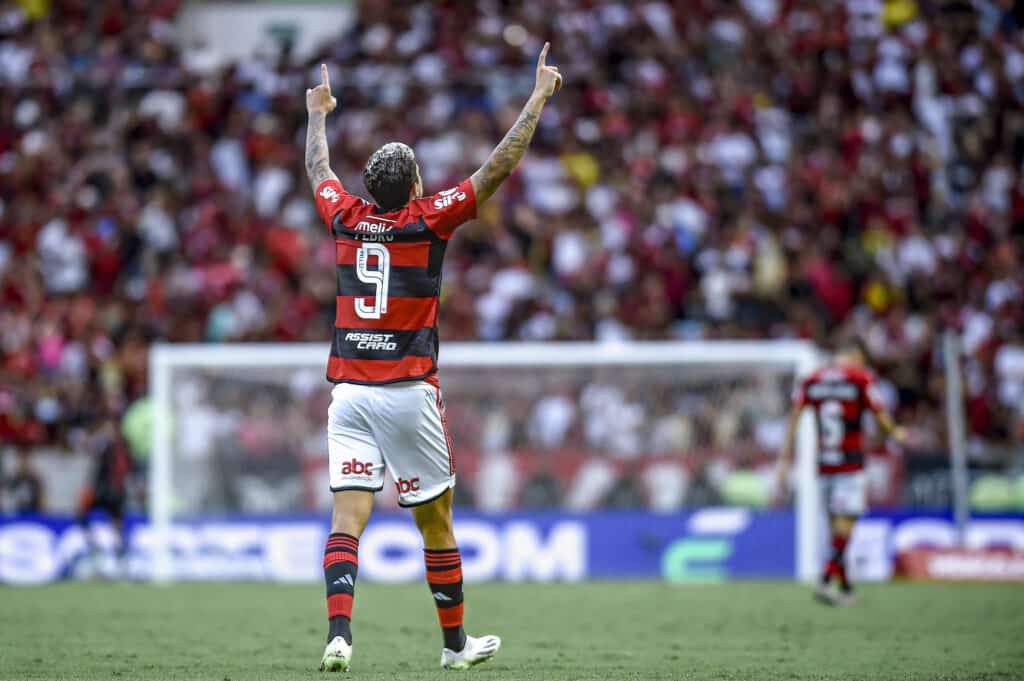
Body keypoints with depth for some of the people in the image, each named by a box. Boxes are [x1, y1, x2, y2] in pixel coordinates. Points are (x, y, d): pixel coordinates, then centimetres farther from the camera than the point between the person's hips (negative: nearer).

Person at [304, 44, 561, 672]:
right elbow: (499, 167, -4)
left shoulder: (347, 218, 5)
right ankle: (455, 643, 17)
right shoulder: (427, 218, -5)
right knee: (436, 521, 8)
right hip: (409, 392, -3)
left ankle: (339, 634, -21)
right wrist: (539, 97, 4)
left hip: (349, 391, 3)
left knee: (348, 517, -5)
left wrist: (318, 113, 44)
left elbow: (318, 170, 27)